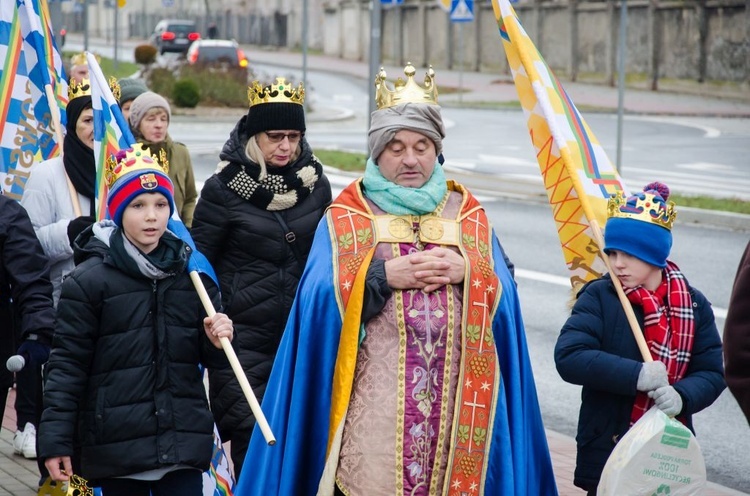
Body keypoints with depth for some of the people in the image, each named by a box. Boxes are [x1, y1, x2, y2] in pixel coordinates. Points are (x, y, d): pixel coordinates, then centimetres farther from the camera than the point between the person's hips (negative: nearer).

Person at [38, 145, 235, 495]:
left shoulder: (190, 272, 8)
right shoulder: (89, 280, -5)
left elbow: (207, 356, 15)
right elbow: (66, 364, -5)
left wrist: (217, 341, -8)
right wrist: (54, 441, -9)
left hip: (182, 440, 3)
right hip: (117, 446, -3)